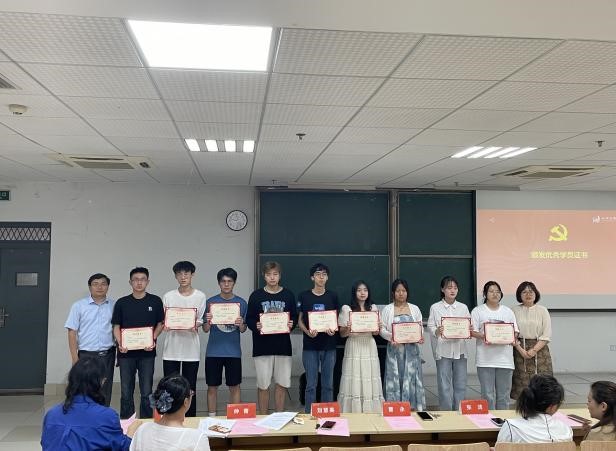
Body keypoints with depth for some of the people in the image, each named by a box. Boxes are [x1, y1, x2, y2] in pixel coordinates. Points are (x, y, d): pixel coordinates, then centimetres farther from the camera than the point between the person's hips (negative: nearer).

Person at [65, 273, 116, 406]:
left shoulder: (114, 306, 4)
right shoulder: (79, 306, 1)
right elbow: (72, 332, 0)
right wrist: (75, 358, -6)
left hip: (107, 355, 2)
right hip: (86, 355, -1)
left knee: (105, 392, 7)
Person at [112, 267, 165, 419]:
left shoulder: (155, 301, 2)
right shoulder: (122, 303, 4)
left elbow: (160, 324, 6)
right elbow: (116, 327, 6)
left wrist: (153, 340, -10)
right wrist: (120, 343, -11)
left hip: (147, 352, -1)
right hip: (126, 352, 1)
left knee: (146, 392, 3)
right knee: (126, 392, 9)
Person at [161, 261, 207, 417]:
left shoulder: (200, 296, 2)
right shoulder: (168, 296, 4)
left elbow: (201, 321, 4)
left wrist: (195, 325, -18)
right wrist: (165, 326, -16)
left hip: (191, 349, 0)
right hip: (171, 349, 1)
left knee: (190, 388, 8)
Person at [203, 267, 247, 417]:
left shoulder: (241, 303, 2)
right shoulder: (211, 302, 0)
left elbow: (243, 330, 5)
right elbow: (205, 330, 2)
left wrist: (241, 324, -18)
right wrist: (208, 322, -20)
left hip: (233, 352, 0)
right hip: (213, 352, 0)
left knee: (234, 386, 7)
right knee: (212, 387, 7)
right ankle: (212, 418, 20)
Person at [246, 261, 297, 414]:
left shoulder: (288, 295, 6)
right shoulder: (256, 296, 2)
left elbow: (295, 317, 8)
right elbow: (249, 319, 3)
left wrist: (291, 324, -13)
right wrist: (256, 326, -17)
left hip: (283, 346, 1)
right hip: (262, 346, -1)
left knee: (282, 384, 6)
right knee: (263, 385, 4)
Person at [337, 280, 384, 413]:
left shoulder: (373, 308, 9)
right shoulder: (346, 309, 1)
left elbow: (376, 333, 11)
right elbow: (342, 334, 1)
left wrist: (377, 328, -11)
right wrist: (347, 329, -20)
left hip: (369, 347, 2)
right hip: (353, 347, -2)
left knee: (370, 381, 2)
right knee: (354, 381, -4)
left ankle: (370, 412, 11)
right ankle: (353, 412, 5)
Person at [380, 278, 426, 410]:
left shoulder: (415, 309, 10)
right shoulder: (387, 309, 4)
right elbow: (382, 329, 1)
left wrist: (420, 337, -10)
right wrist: (390, 336, -18)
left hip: (411, 350, 1)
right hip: (394, 349, -1)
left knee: (412, 379, 0)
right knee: (395, 379, -1)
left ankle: (413, 408, 7)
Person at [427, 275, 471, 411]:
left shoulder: (463, 307, 11)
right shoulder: (435, 308, 3)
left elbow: (469, 327, 9)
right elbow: (430, 327, -2)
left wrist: (469, 330, -13)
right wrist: (437, 331, -23)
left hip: (460, 349, 3)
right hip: (443, 349, -2)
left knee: (460, 385, 6)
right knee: (444, 386, 0)